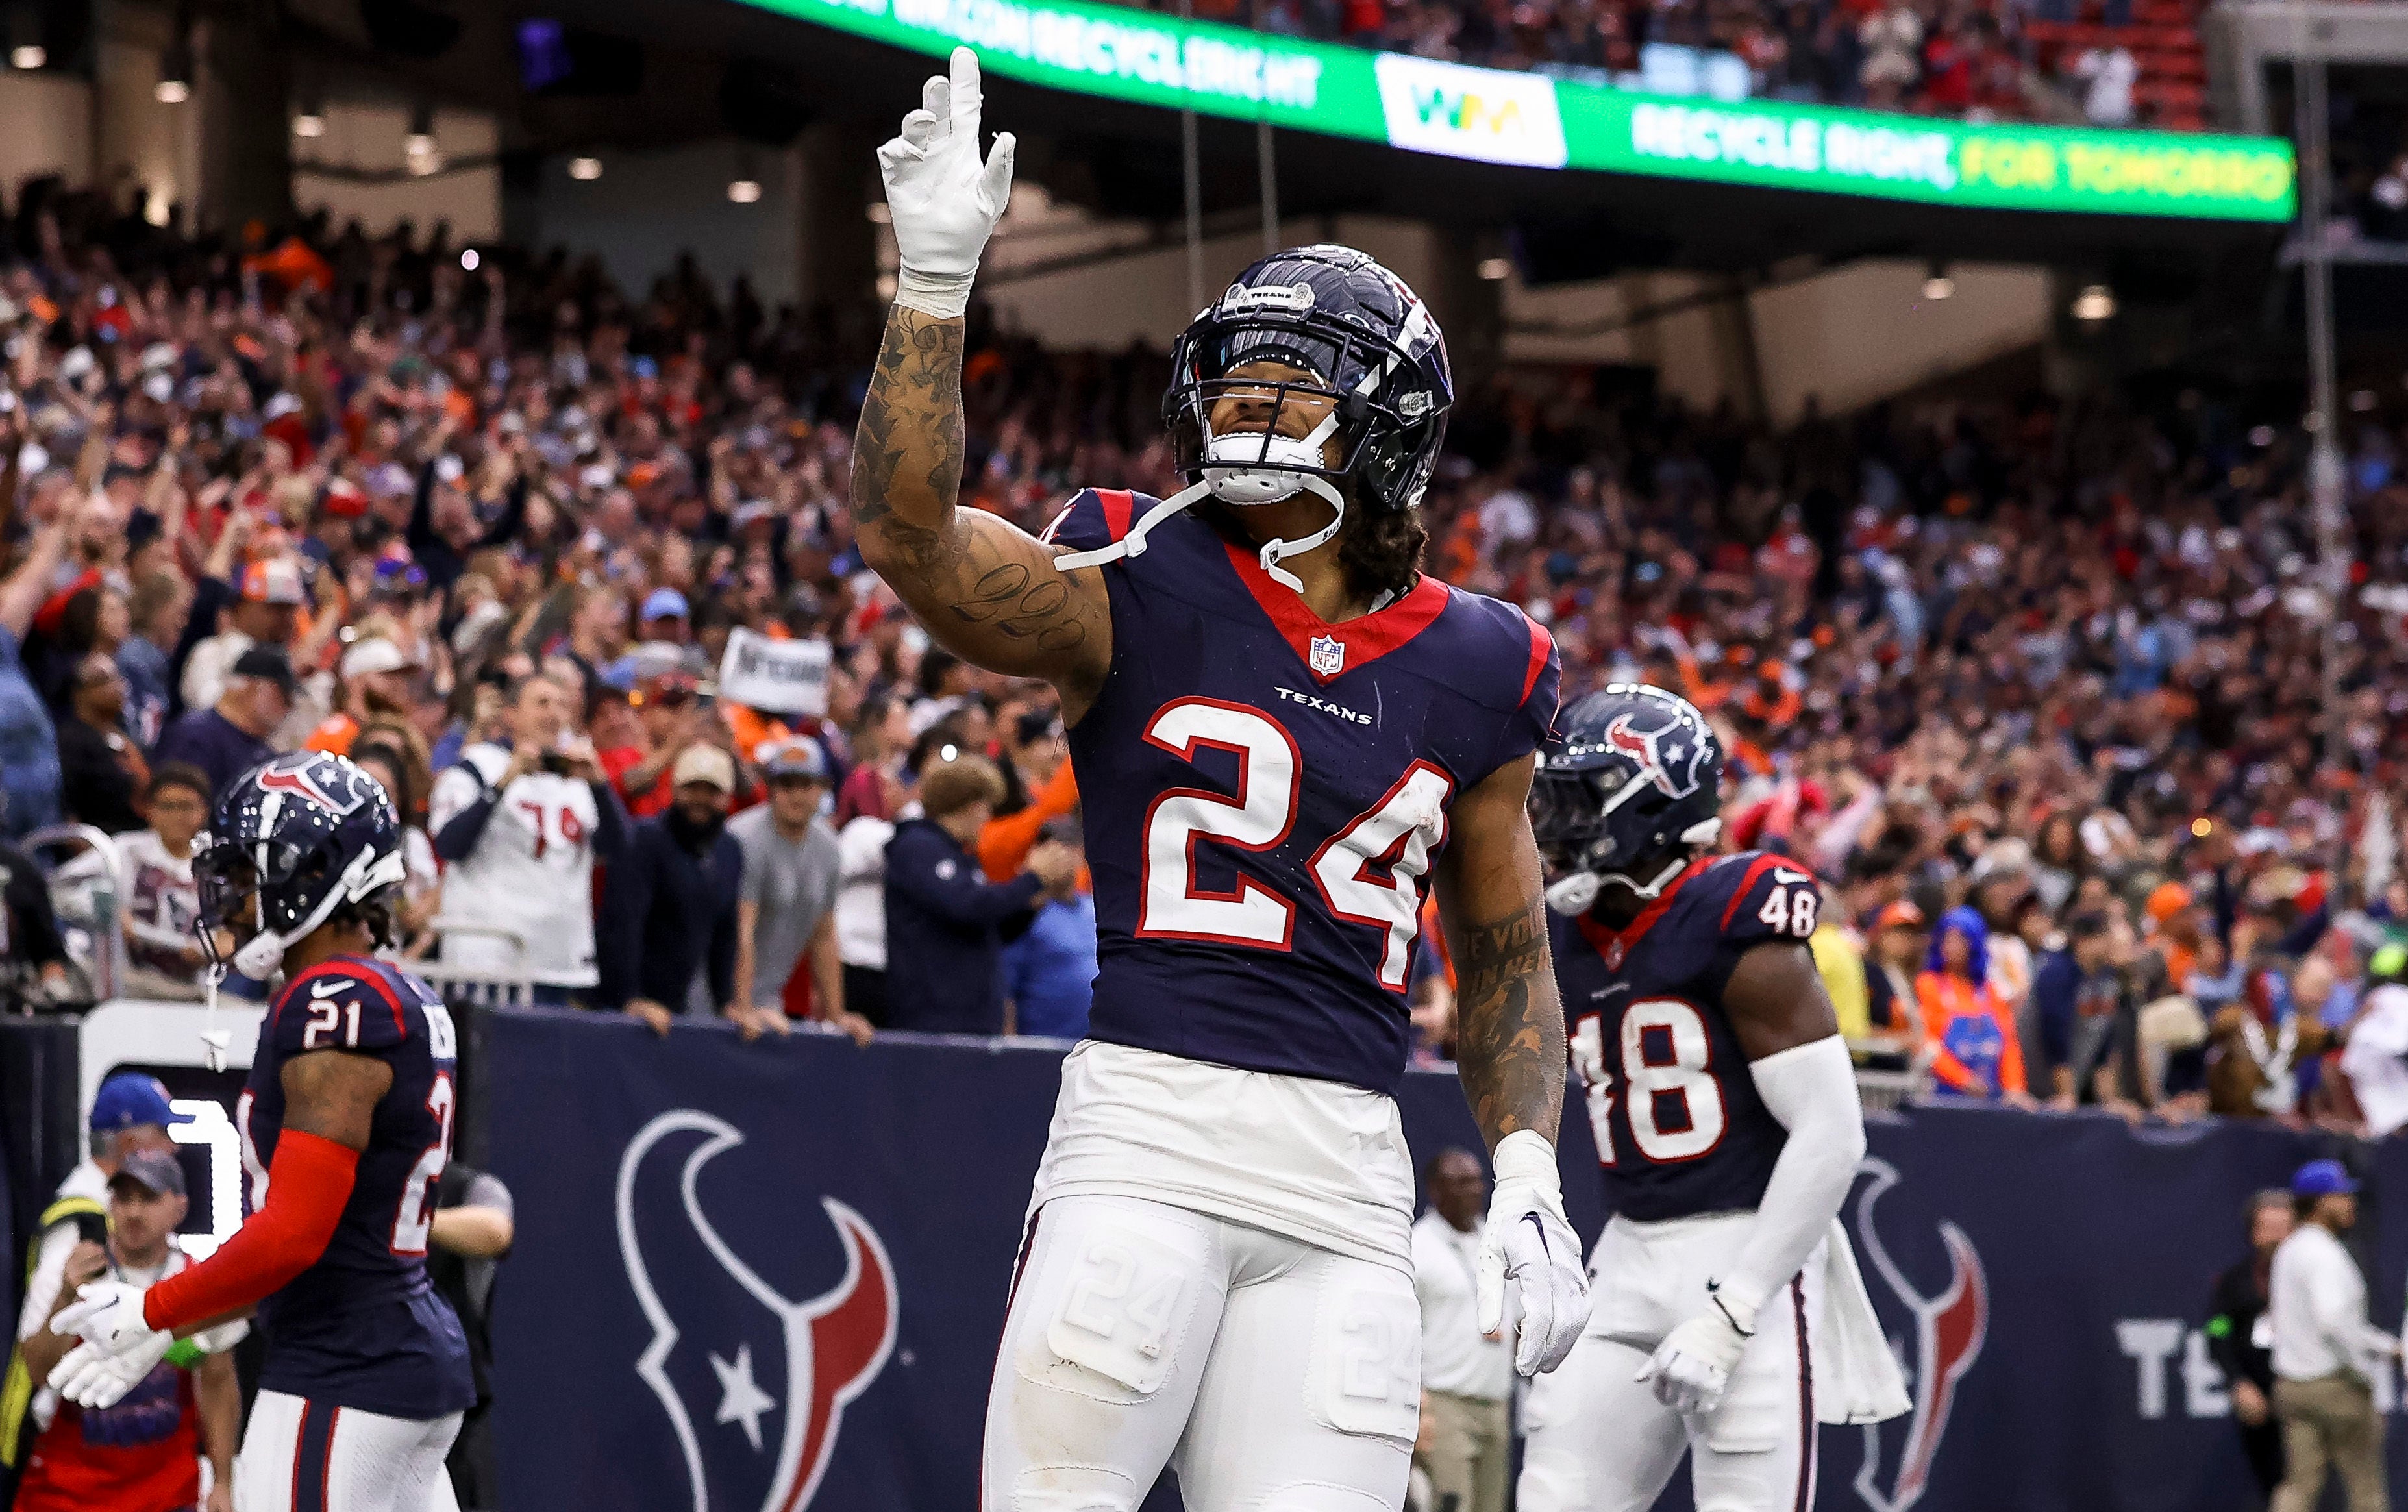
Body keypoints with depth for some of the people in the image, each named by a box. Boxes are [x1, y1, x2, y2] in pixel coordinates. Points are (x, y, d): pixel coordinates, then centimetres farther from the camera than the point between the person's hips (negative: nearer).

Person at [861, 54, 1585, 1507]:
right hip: (1148, 1122, -3)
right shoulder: (1139, 589, 3)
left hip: (1349, 1168, 3)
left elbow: (1507, 956, 21)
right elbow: (906, 533, -15)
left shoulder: (1473, 671, 12)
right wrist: (937, 279, -21)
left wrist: (1528, 1173, 8)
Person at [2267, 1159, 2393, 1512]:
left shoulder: (2289, 1251, 16)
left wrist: (2386, 1346, 22)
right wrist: (2363, 1368, -17)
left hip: (2292, 1386, 8)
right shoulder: (2324, 1253, -15)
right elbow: (2333, 1320, -28)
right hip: (2336, 1384, -8)